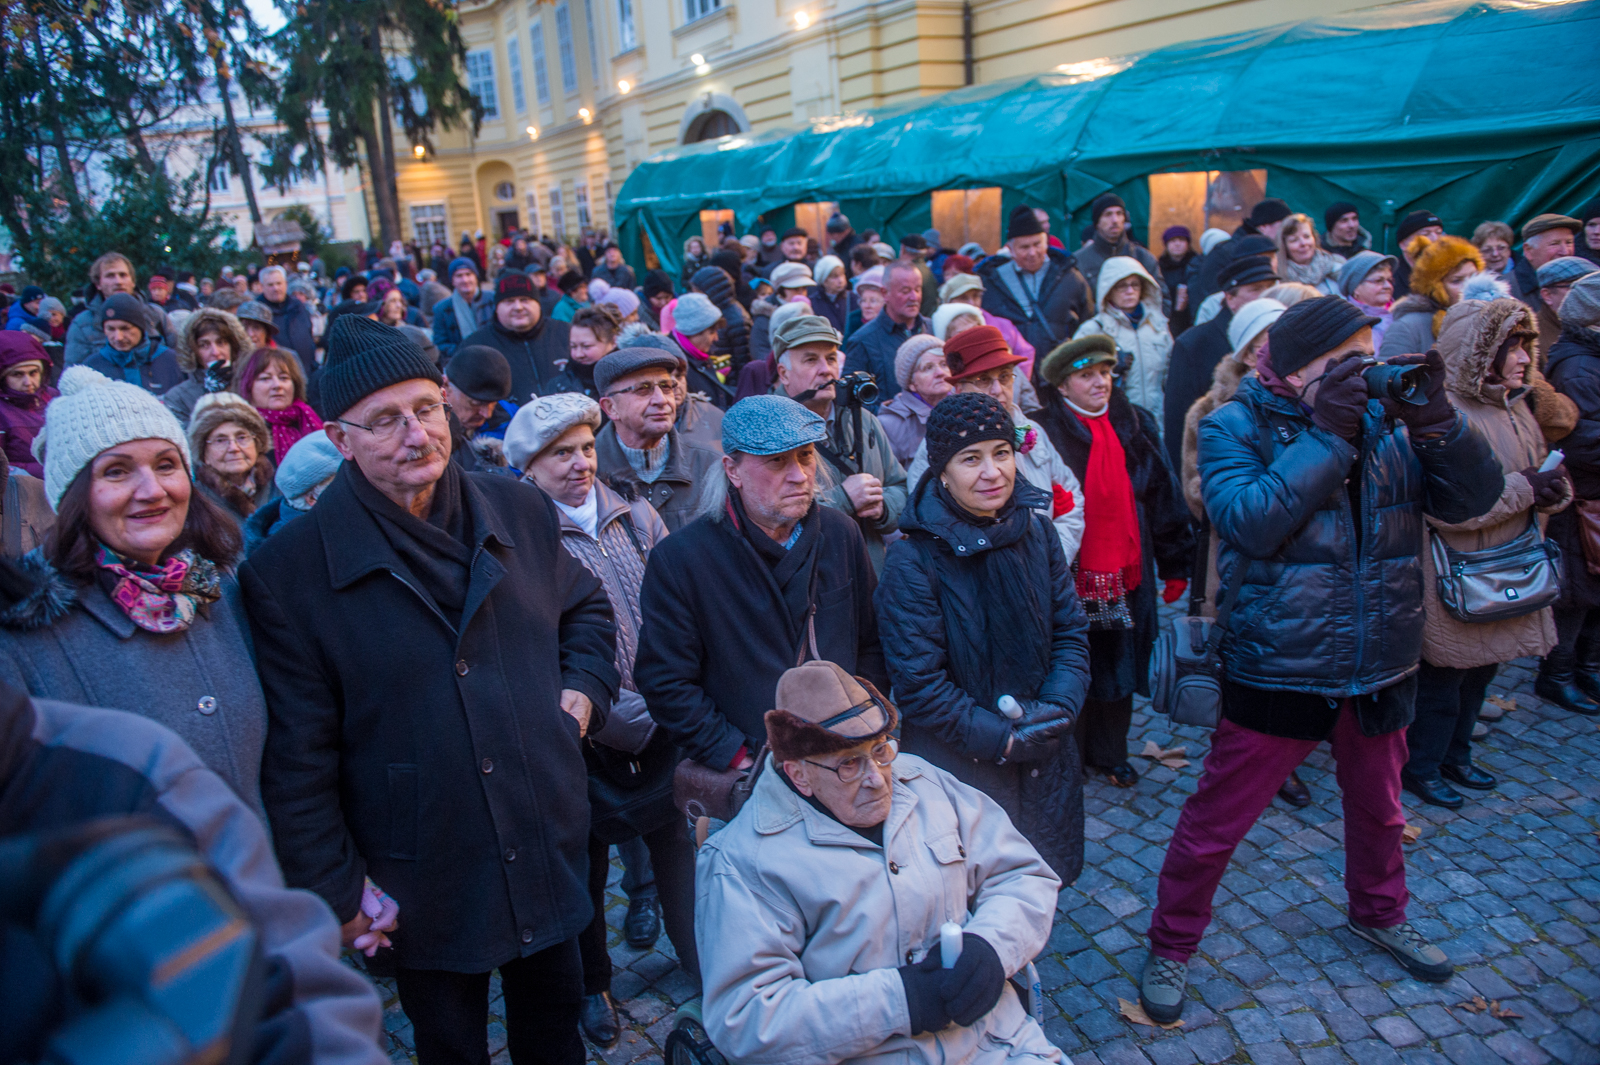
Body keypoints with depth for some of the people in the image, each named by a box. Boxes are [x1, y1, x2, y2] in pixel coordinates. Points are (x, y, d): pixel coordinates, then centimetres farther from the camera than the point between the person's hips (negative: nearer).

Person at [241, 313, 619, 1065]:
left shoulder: (519, 512, -4)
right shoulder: (287, 571, -15)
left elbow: (587, 607, 14)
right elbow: (297, 758, -11)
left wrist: (585, 688, -2)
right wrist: (336, 889, -8)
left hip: (550, 852, 3)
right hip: (425, 884, -3)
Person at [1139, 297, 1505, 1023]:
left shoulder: (1385, 419, 2)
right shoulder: (1237, 426, -10)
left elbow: (1472, 500, -3)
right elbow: (1250, 521, -26)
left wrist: (1436, 420, -17)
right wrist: (1328, 435, -24)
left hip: (1381, 666, 5)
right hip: (1278, 671, -5)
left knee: (1378, 807, 27)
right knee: (1213, 825, 5)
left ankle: (1378, 914, 55)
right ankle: (1170, 947, 27)